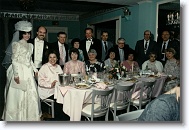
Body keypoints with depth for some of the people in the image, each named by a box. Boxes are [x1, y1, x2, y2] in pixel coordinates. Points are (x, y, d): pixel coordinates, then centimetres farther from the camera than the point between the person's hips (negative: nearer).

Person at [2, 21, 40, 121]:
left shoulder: (30, 45, 15)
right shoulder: (16, 44, -5)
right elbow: (14, 60, -11)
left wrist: (35, 70, 15)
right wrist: (16, 75, -17)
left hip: (29, 72, 6)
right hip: (19, 71, -6)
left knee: (31, 93, 7)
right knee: (18, 95, 0)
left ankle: (30, 115, 22)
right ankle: (17, 117, 15)